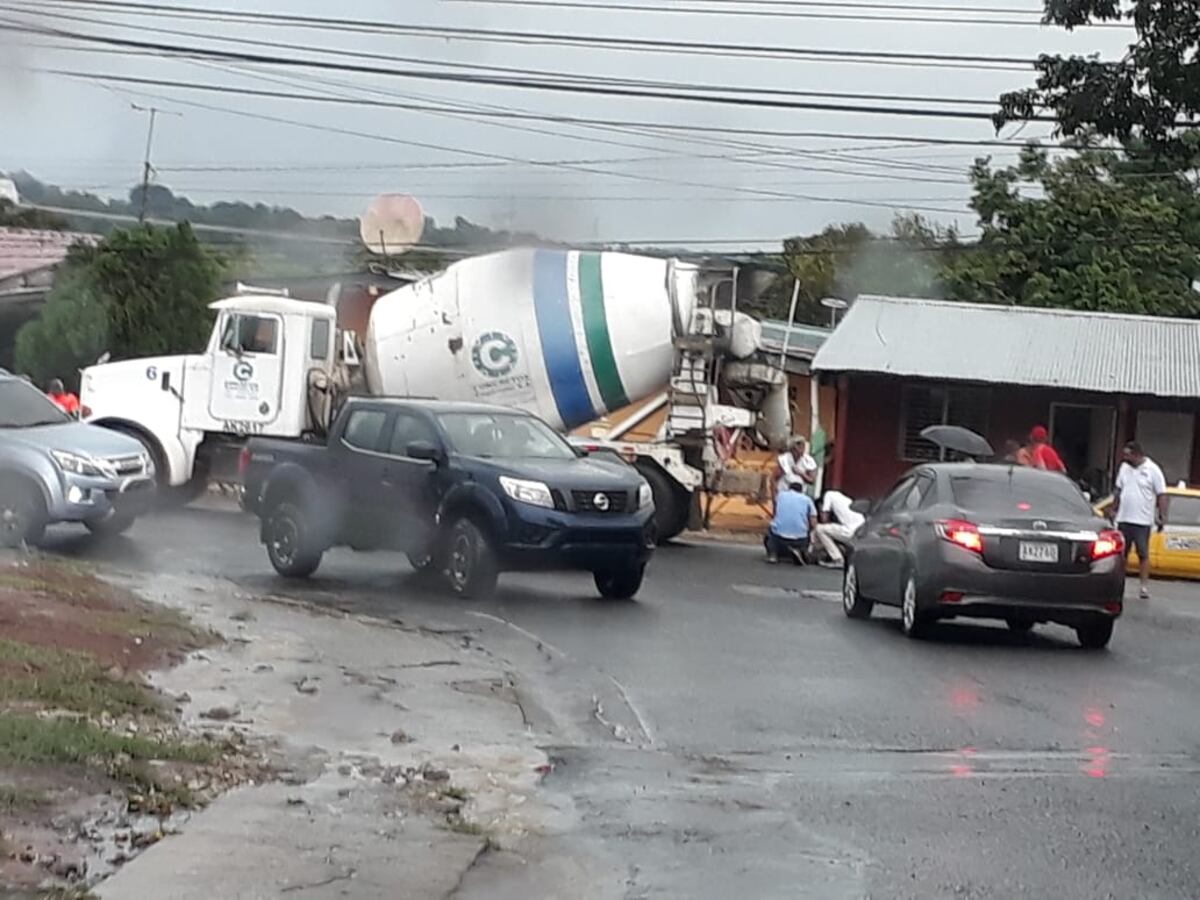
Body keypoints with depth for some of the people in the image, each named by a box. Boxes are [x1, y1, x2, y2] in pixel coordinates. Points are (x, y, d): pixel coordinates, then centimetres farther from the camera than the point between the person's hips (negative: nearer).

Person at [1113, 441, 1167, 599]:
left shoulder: (1153, 470, -7)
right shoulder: (1125, 467, 8)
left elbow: (1161, 496, -7)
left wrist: (1162, 517, -11)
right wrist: (1114, 510, 17)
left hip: (1142, 521, -5)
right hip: (1123, 519, 5)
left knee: (1143, 554, -1)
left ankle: (1144, 586, 3)